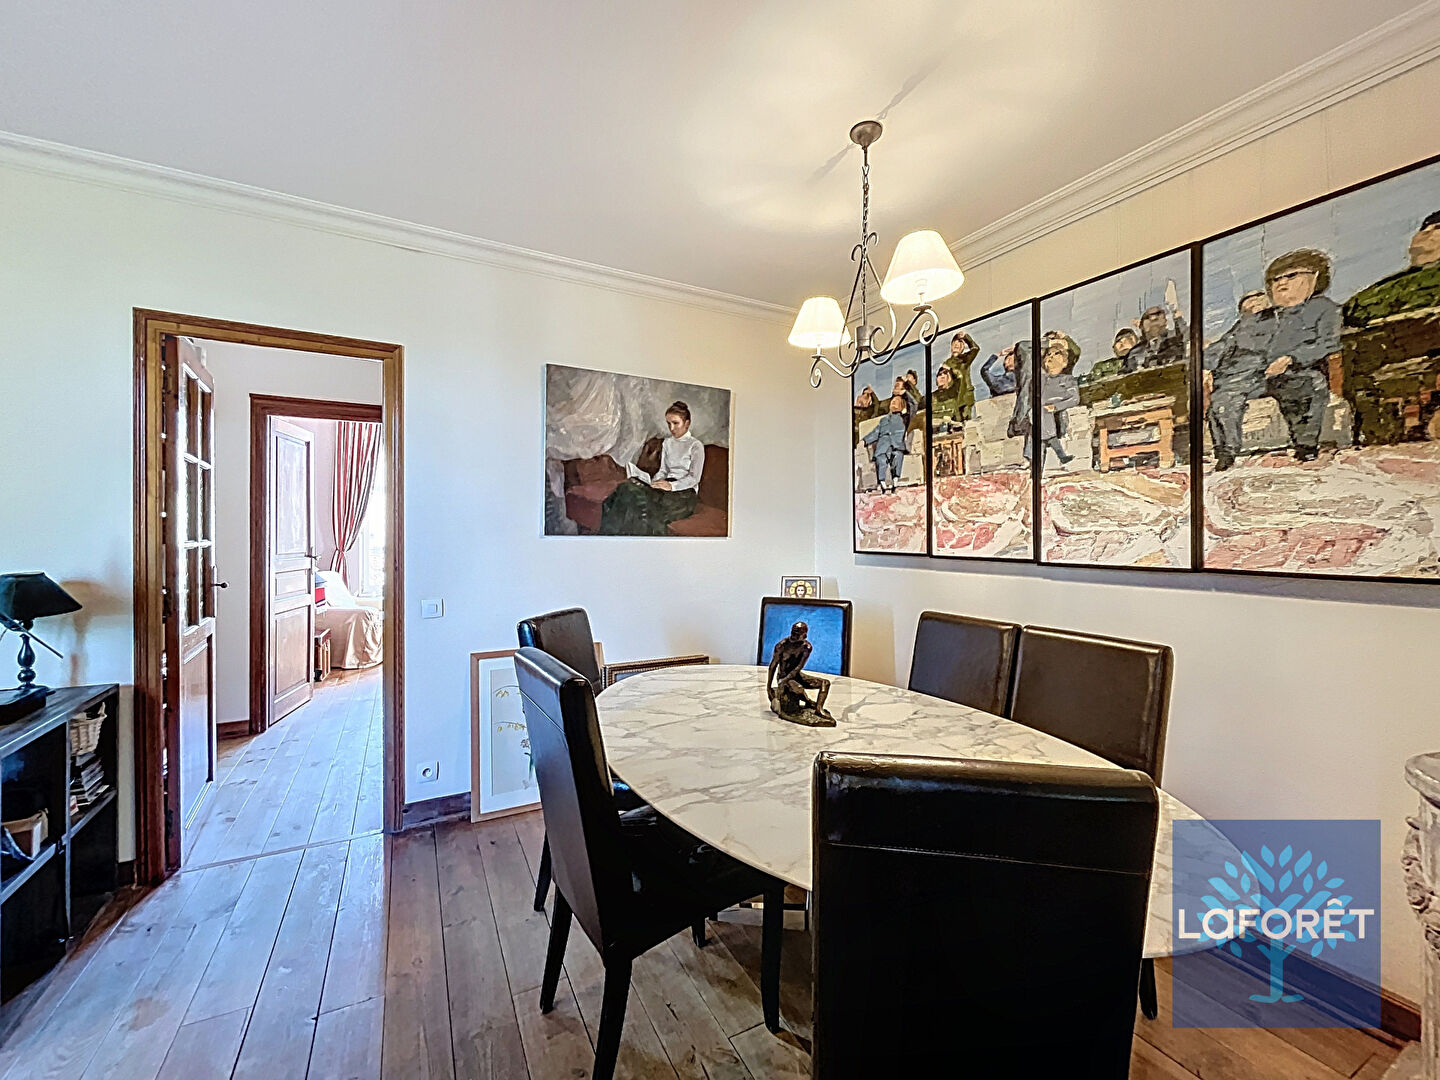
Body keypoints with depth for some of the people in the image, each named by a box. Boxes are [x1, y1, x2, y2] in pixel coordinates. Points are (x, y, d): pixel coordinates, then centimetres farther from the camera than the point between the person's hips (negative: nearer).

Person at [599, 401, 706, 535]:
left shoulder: (696, 445, -2)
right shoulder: (667, 443, 19)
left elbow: (694, 478, -7)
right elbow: (663, 470, 17)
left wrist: (672, 486, -20)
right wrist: (651, 482, -4)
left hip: (686, 491, -5)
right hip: (667, 485, 6)